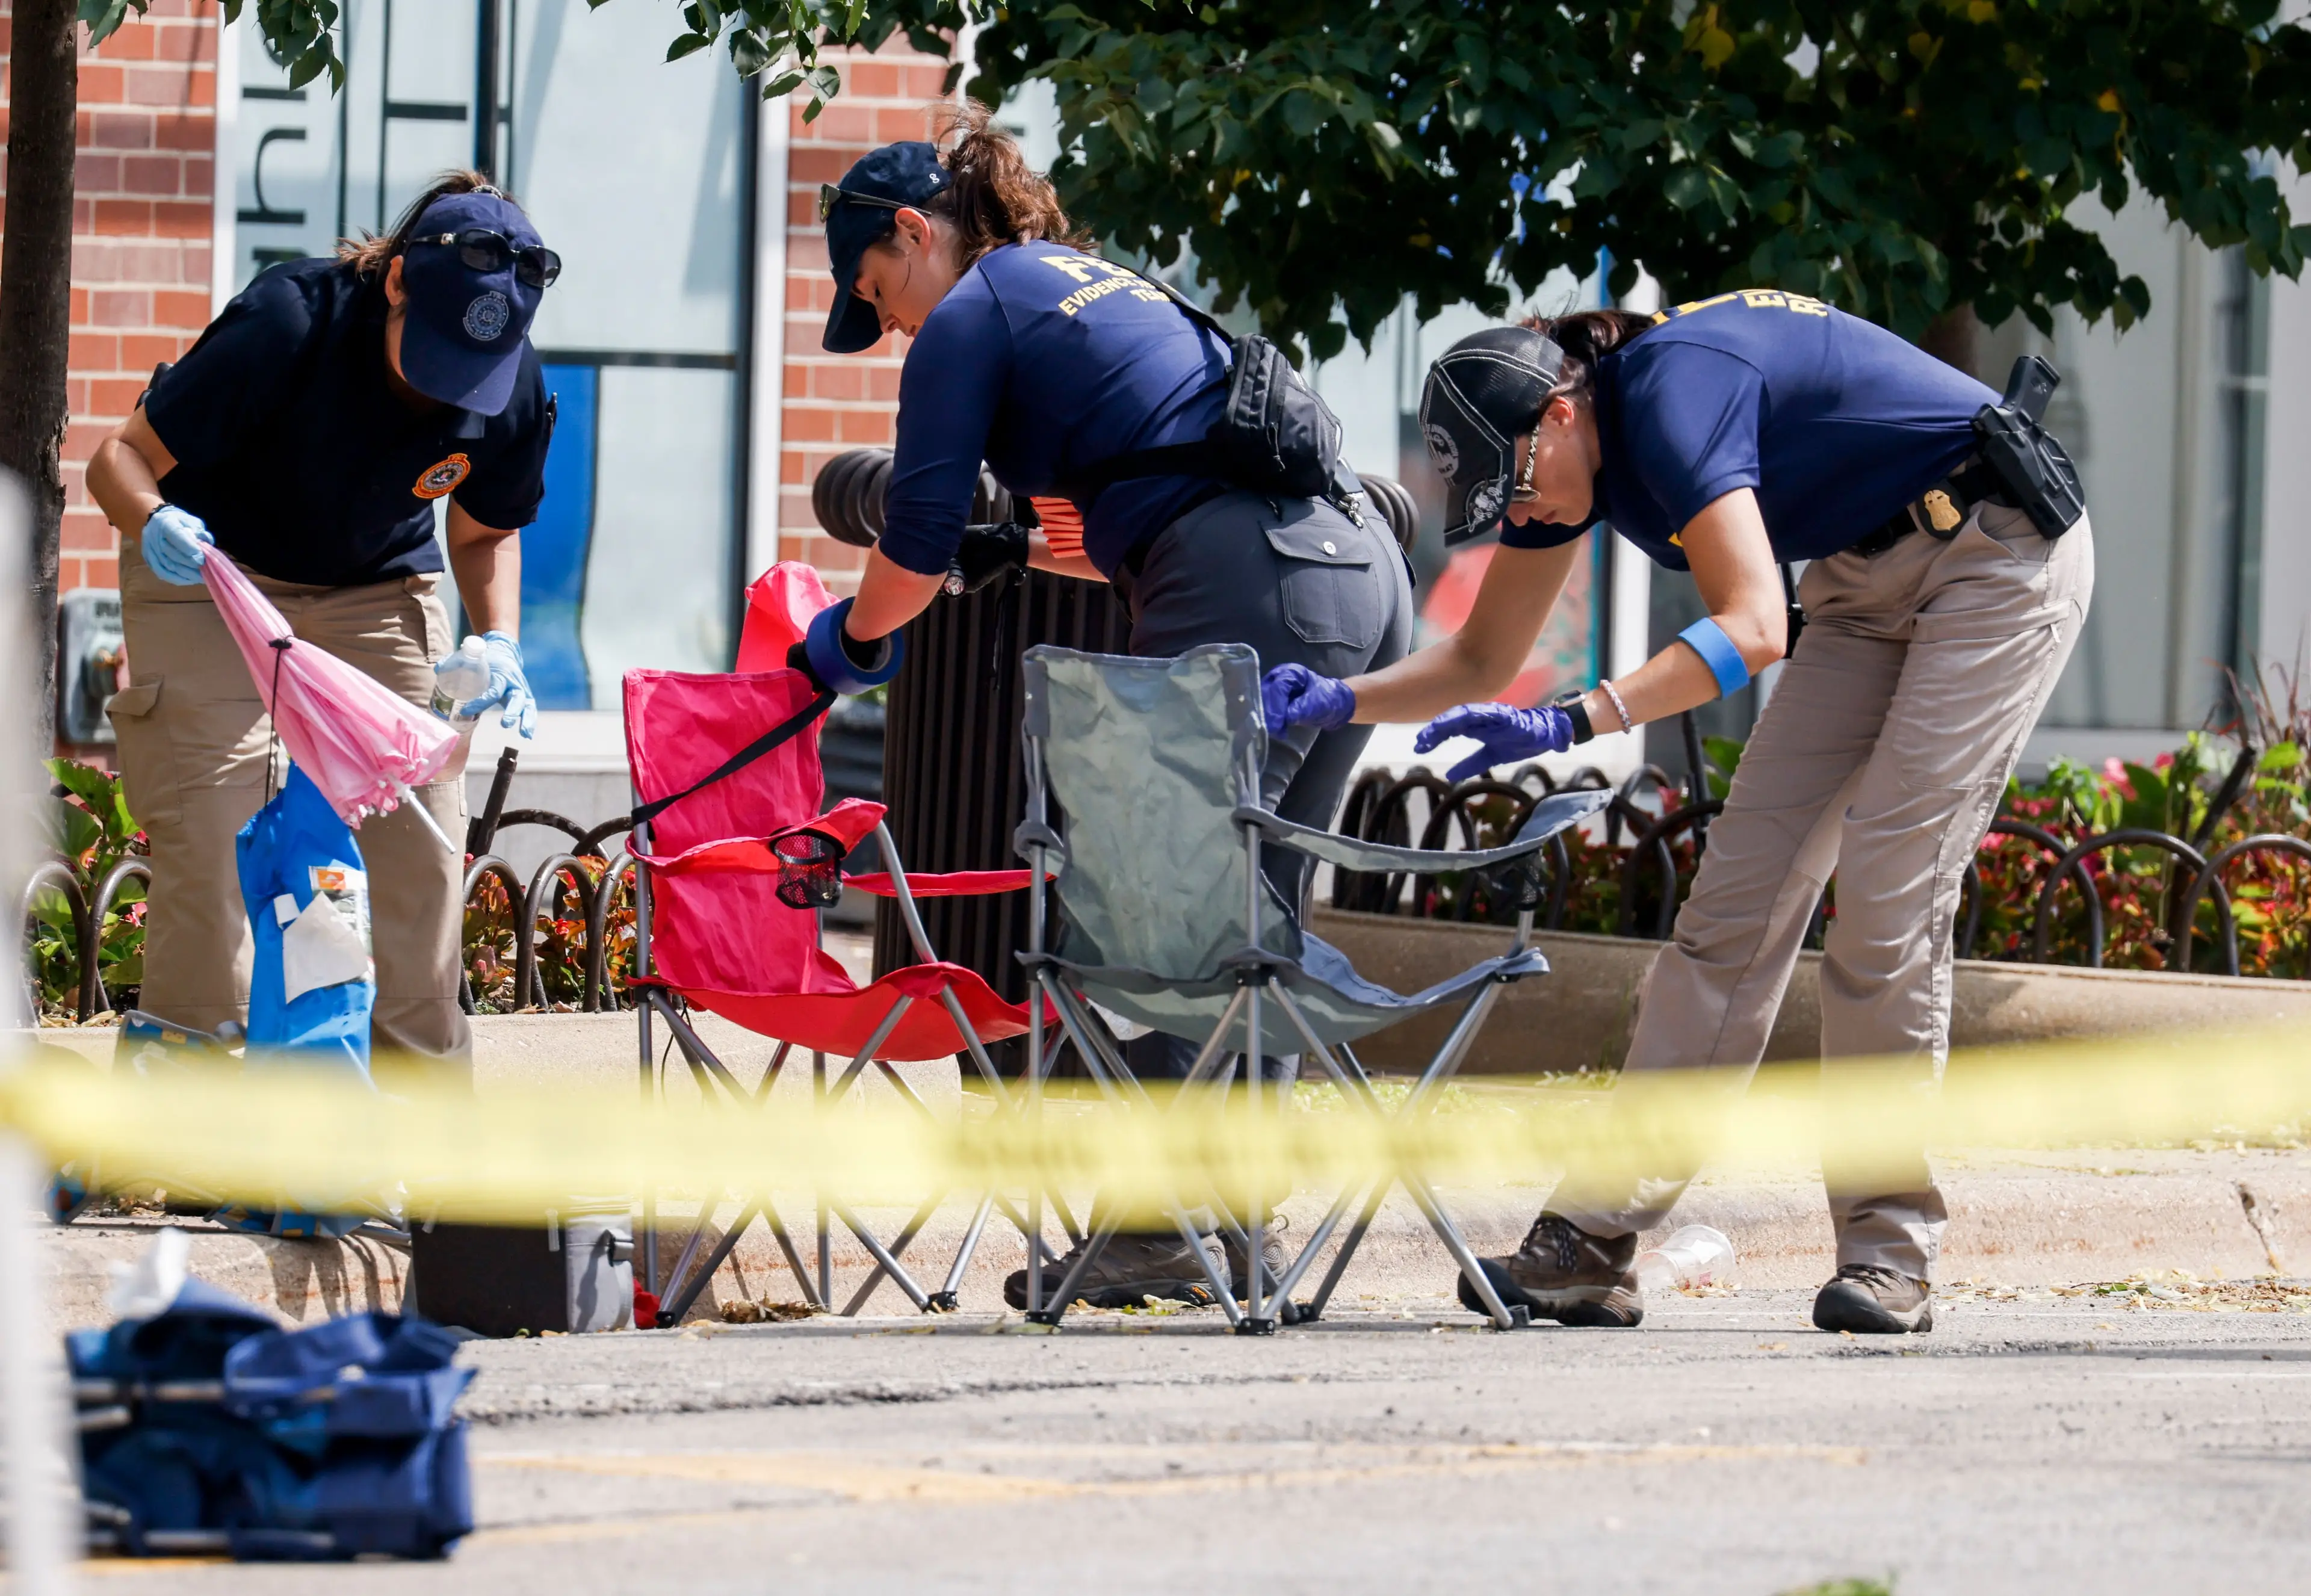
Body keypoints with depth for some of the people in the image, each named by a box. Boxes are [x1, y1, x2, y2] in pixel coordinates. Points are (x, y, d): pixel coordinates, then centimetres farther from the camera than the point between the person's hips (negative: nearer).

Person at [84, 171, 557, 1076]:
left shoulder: (514, 390, -18)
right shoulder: (290, 323, -30)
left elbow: (485, 533, 3)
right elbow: (119, 457, -23)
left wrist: (498, 643, -16)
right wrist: (154, 523, -46)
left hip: (378, 594, 4)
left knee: (420, 836, -6)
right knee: (208, 836, -15)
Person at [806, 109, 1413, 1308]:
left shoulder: (970, 317, 3)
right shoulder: (1100, 284, 29)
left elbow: (917, 542, 2)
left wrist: (855, 637, 19)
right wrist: (1017, 553, 36)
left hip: (1249, 598, -9)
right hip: (1364, 570, 9)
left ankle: (1158, 1223, -5)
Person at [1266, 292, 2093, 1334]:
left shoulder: (1672, 393, -27)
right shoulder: (1562, 456, 1)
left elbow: (1751, 628, -35)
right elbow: (1484, 659, 11)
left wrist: (1569, 725, -41)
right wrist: (1341, 700, -6)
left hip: (1998, 554, -9)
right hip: (1869, 582, 9)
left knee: (1885, 899, -15)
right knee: (1739, 889, -1)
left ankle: (1888, 1256, -9)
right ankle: (1595, 1239, -5)